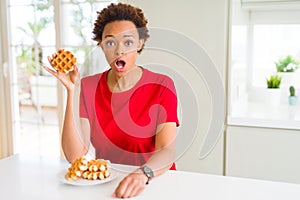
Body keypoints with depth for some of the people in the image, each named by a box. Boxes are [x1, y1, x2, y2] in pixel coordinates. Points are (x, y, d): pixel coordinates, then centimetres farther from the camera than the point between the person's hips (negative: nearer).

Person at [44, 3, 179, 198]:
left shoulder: (162, 86, -9)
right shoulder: (87, 87, -2)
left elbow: (167, 151, -18)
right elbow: (75, 155, -12)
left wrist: (142, 174, -38)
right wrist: (72, 90, -17)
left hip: (154, 182, -2)